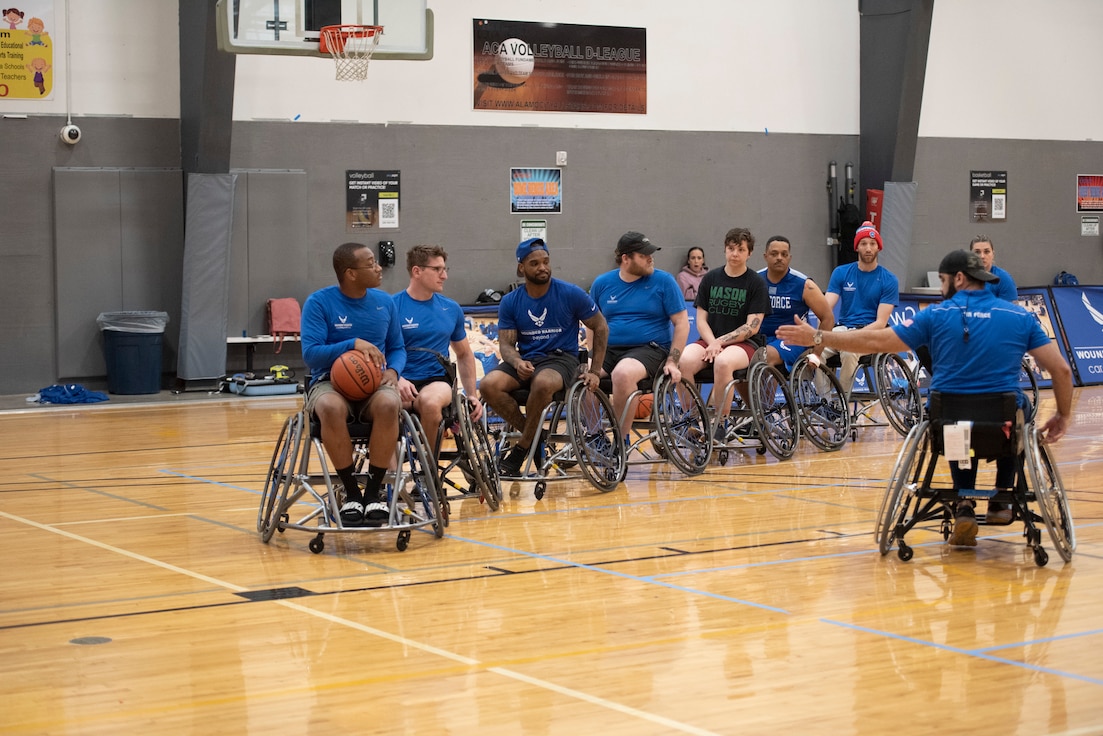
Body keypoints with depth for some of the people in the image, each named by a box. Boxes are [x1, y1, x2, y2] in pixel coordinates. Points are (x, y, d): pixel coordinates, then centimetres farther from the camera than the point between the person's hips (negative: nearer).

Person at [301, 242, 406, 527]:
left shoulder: (384, 301, 7)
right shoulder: (319, 302, -5)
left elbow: (397, 348, 16)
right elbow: (310, 354, -12)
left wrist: (393, 370, -7)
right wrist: (353, 344, -23)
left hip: (374, 384, 3)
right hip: (330, 382, -2)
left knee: (388, 404, -35)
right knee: (331, 408, -39)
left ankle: (373, 492, -19)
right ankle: (351, 493, -21)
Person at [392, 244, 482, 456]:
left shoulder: (451, 309, 13)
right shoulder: (392, 306, 0)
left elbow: (464, 355, 25)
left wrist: (472, 395, 18)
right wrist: (397, 379, -22)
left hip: (436, 380, 3)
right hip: (401, 381, -3)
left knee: (430, 402, -36)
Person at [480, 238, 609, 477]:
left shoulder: (571, 294, -3)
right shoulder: (510, 302, 4)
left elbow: (601, 328, 5)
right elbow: (506, 343, 2)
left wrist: (594, 371, -2)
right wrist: (518, 363, -22)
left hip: (561, 359, -3)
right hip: (525, 361, 3)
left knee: (543, 383, -39)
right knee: (489, 385, -28)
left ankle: (521, 450, -20)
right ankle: (533, 435, -8)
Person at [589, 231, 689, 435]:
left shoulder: (663, 281, 0)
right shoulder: (602, 283, 9)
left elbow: (681, 323, 1)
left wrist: (672, 362, -9)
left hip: (649, 349, -3)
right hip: (608, 350, 3)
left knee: (623, 373, -36)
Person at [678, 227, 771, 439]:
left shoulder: (756, 283, 2)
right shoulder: (710, 279, 11)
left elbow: (752, 327, -5)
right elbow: (701, 319, 9)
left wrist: (720, 342, -14)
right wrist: (712, 343, -11)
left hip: (744, 343, -3)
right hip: (711, 340, 3)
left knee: (723, 362, -40)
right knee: (683, 361, -31)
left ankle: (720, 424, -25)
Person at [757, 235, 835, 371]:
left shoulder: (803, 285, -4)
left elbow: (828, 318, -1)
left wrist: (816, 355, -6)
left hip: (791, 339, -3)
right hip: (760, 339, 3)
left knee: (767, 356, -36)